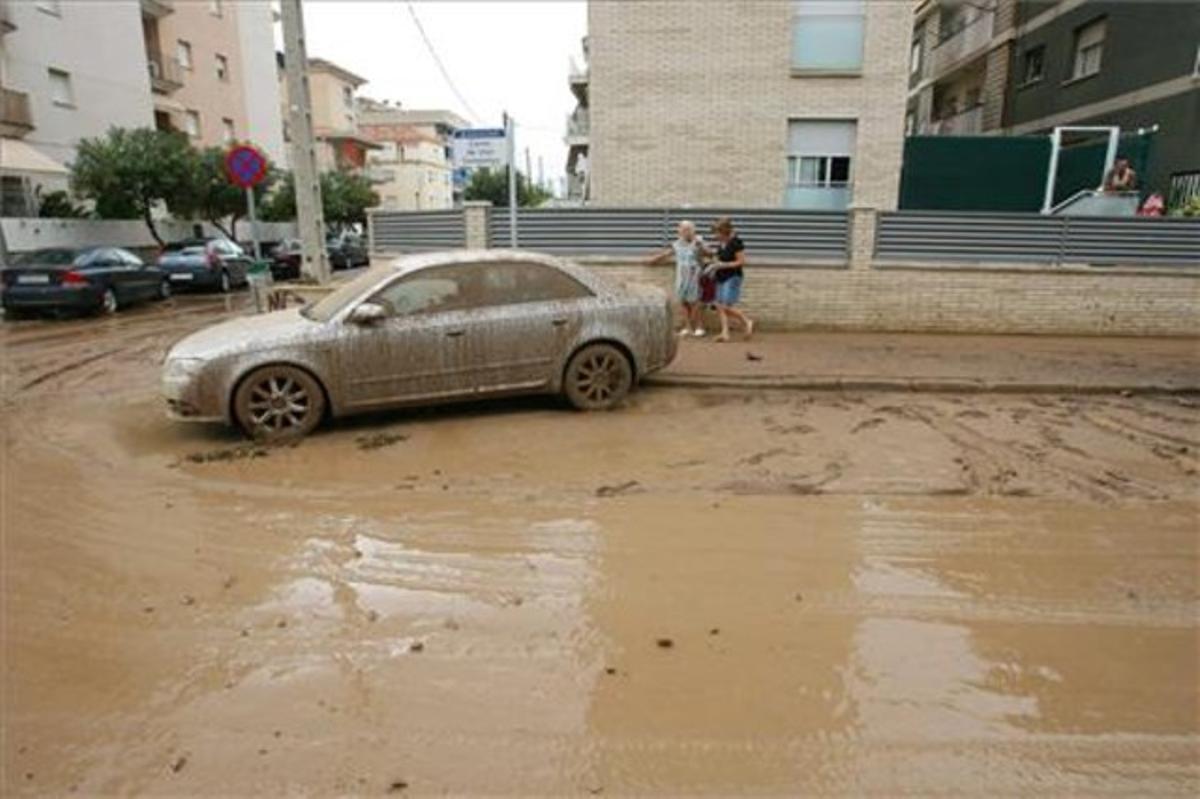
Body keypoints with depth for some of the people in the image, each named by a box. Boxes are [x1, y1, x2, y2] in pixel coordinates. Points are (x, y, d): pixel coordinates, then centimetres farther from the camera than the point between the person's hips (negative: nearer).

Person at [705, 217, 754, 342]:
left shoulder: (736, 243, -14)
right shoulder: (722, 244, 9)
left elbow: (741, 262, -15)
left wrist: (723, 265, -18)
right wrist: (714, 266, 6)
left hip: (733, 277, -8)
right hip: (721, 278, 8)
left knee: (726, 307, -12)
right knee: (720, 307, 2)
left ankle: (747, 322, 8)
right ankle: (725, 333, 6)